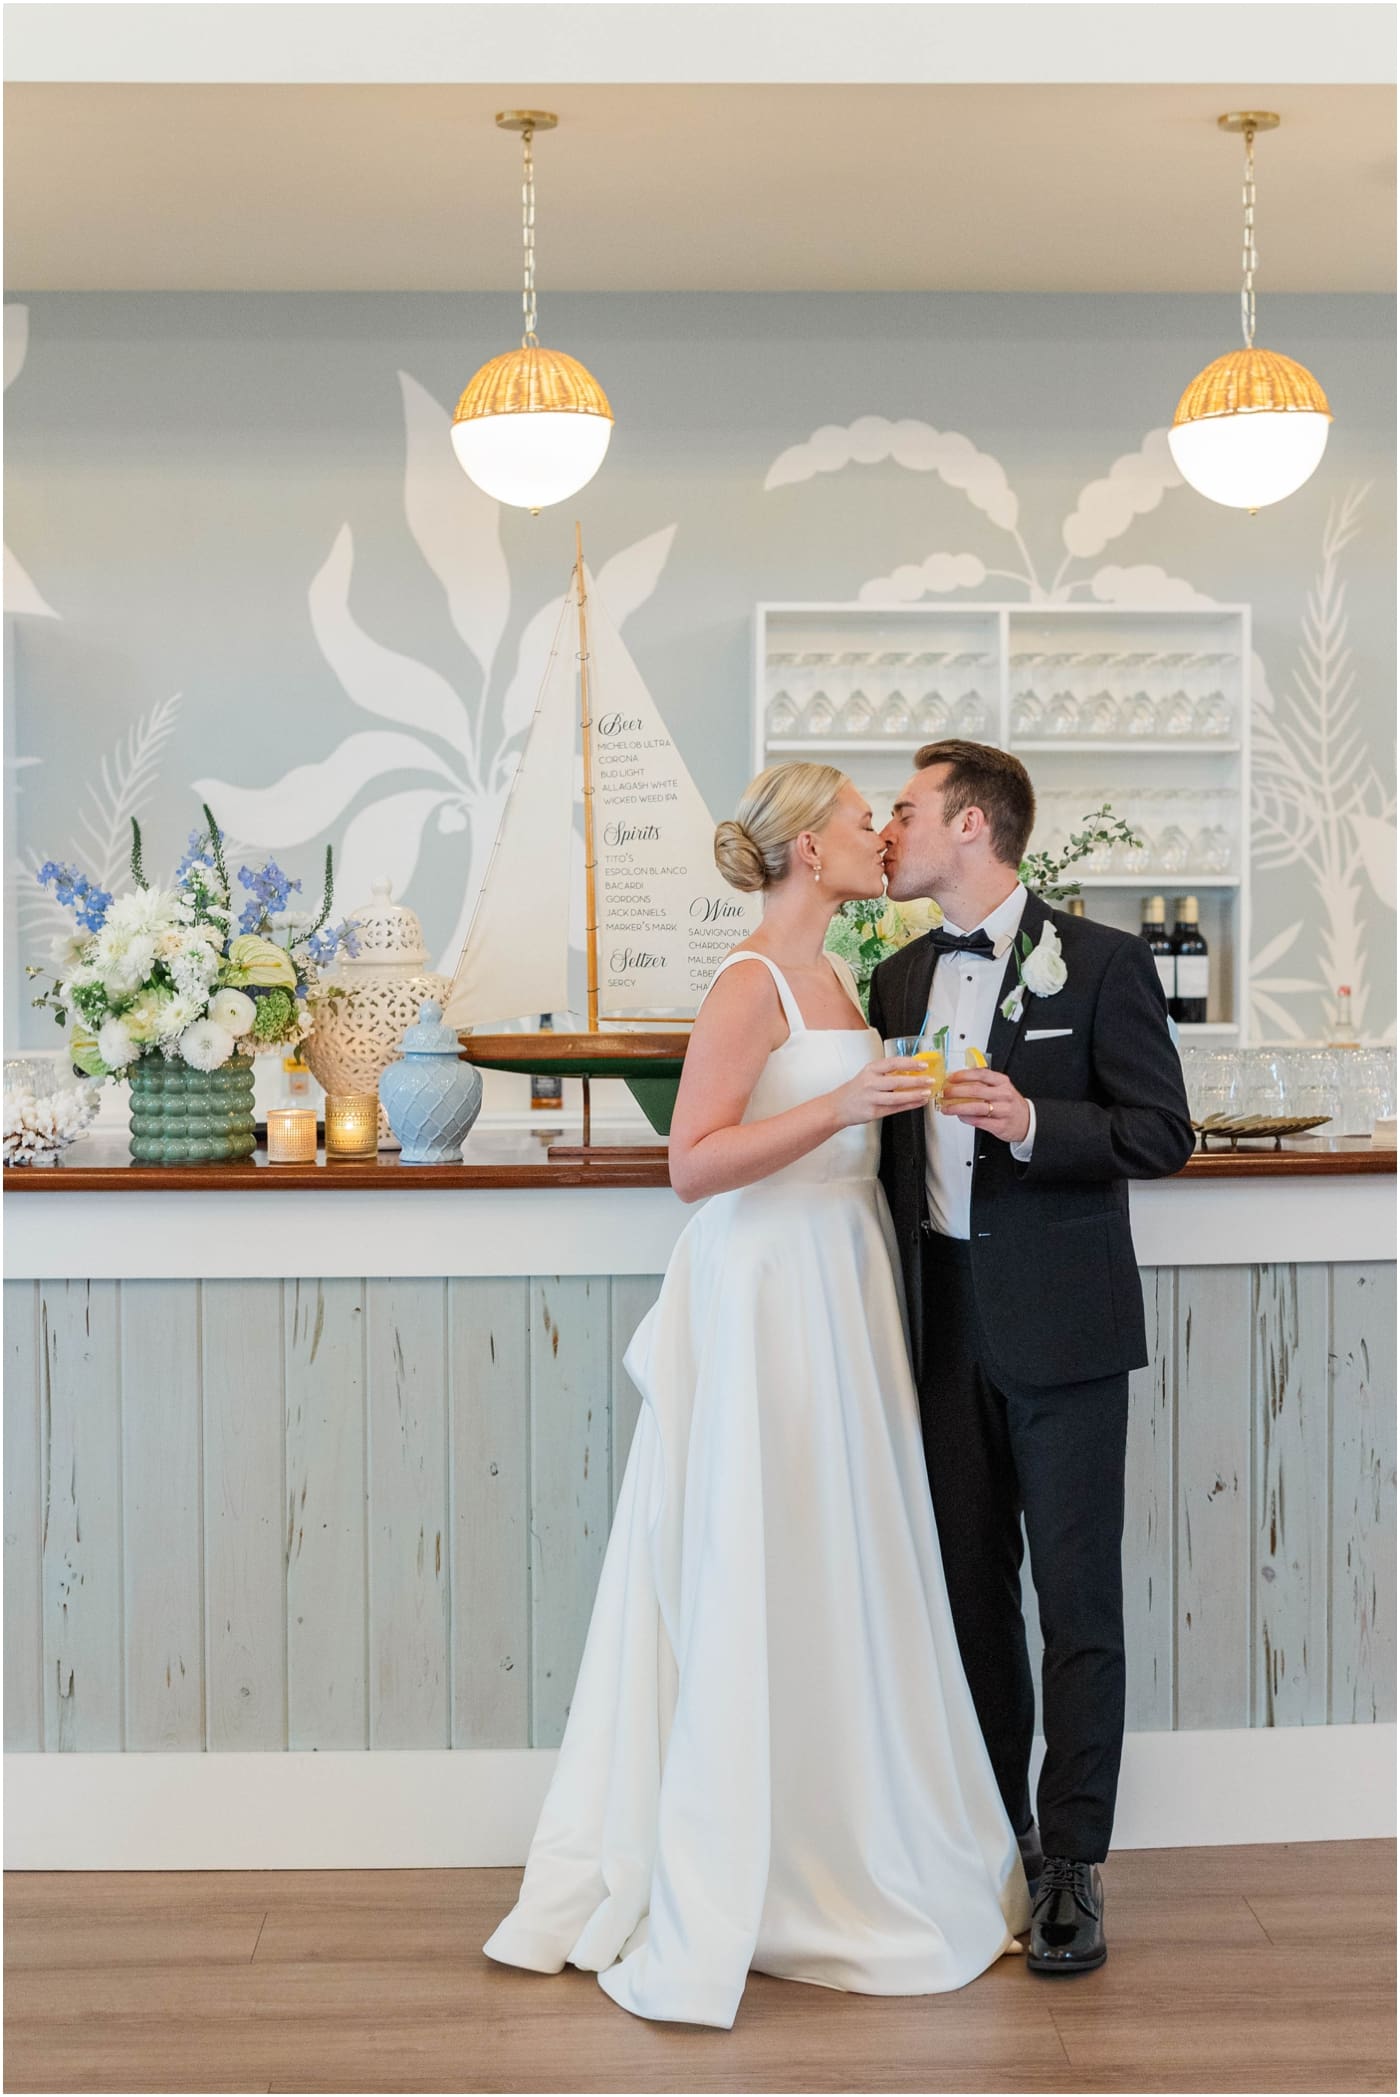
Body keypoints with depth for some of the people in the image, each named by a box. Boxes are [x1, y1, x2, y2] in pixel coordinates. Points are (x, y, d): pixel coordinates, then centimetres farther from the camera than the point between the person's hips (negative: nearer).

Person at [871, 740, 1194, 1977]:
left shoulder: (1101, 962, -5)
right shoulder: (901, 978, 12)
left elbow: (1162, 1133, -8)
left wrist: (1033, 1122, -22)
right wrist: (887, 1307, 10)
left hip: (1060, 1327, -5)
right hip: (945, 1323, 6)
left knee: (1077, 1598, 0)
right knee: (971, 1589, 12)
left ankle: (1074, 1865, 10)